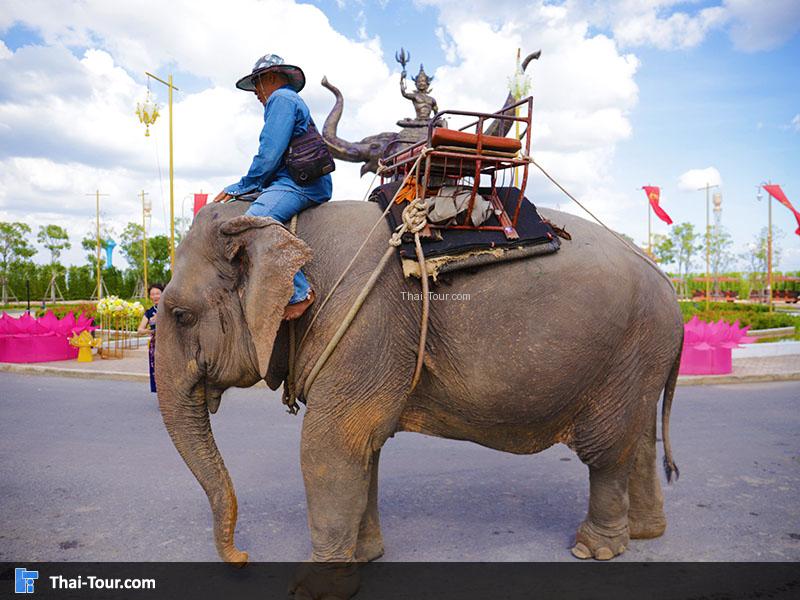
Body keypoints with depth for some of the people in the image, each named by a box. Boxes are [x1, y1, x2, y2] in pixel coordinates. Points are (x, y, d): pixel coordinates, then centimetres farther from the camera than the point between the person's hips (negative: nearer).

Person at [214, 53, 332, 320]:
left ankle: (299, 292, -31)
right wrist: (237, 189, 21)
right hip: (294, 183, 11)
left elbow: (270, 154, -14)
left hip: (298, 185, -11)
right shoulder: (289, 101, 32)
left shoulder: (281, 98, -2)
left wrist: (242, 186, -2)